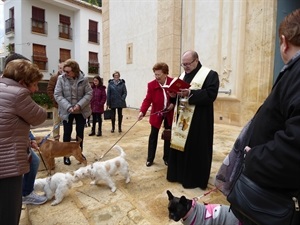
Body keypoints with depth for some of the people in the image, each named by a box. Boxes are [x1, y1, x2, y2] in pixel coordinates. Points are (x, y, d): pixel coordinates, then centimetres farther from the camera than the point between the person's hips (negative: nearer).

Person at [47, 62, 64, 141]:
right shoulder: (54, 78, 0)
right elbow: (49, 90, -4)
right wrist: (55, 99, -12)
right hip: (57, 104, -2)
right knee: (56, 122, 5)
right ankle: (56, 139, 14)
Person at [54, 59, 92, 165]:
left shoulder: (84, 79, -9)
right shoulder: (61, 78, -9)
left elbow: (89, 93, -7)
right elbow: (57, 95, -10)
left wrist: (79, 105, -20)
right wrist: (68, 107, -21)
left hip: (81, 111, 1)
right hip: (67, 111, -1)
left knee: (80, 132, 12)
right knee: (67, 133, 7)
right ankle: (66, 155, 22)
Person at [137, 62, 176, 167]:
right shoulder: (151, 84, -12)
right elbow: (147, 99, -17)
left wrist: (173, 103, -16)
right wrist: (142, 111, -31)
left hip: (169, 113, 1)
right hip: (156, 113, 0)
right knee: (153, 135, 6)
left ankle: (167, 158, 26)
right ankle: (150, 158, 19)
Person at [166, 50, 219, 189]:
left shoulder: (210, 75, -6)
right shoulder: (182, 76, 15)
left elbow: (211, 94, -18)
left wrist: (190, 93, -27)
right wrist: (173, 94, -7)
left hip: (198, 121, -6)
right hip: (181, 119, 7)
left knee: (195, 150, 2)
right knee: (178, 146, 12)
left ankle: (194, 179, 20)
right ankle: (178, 174, 28)